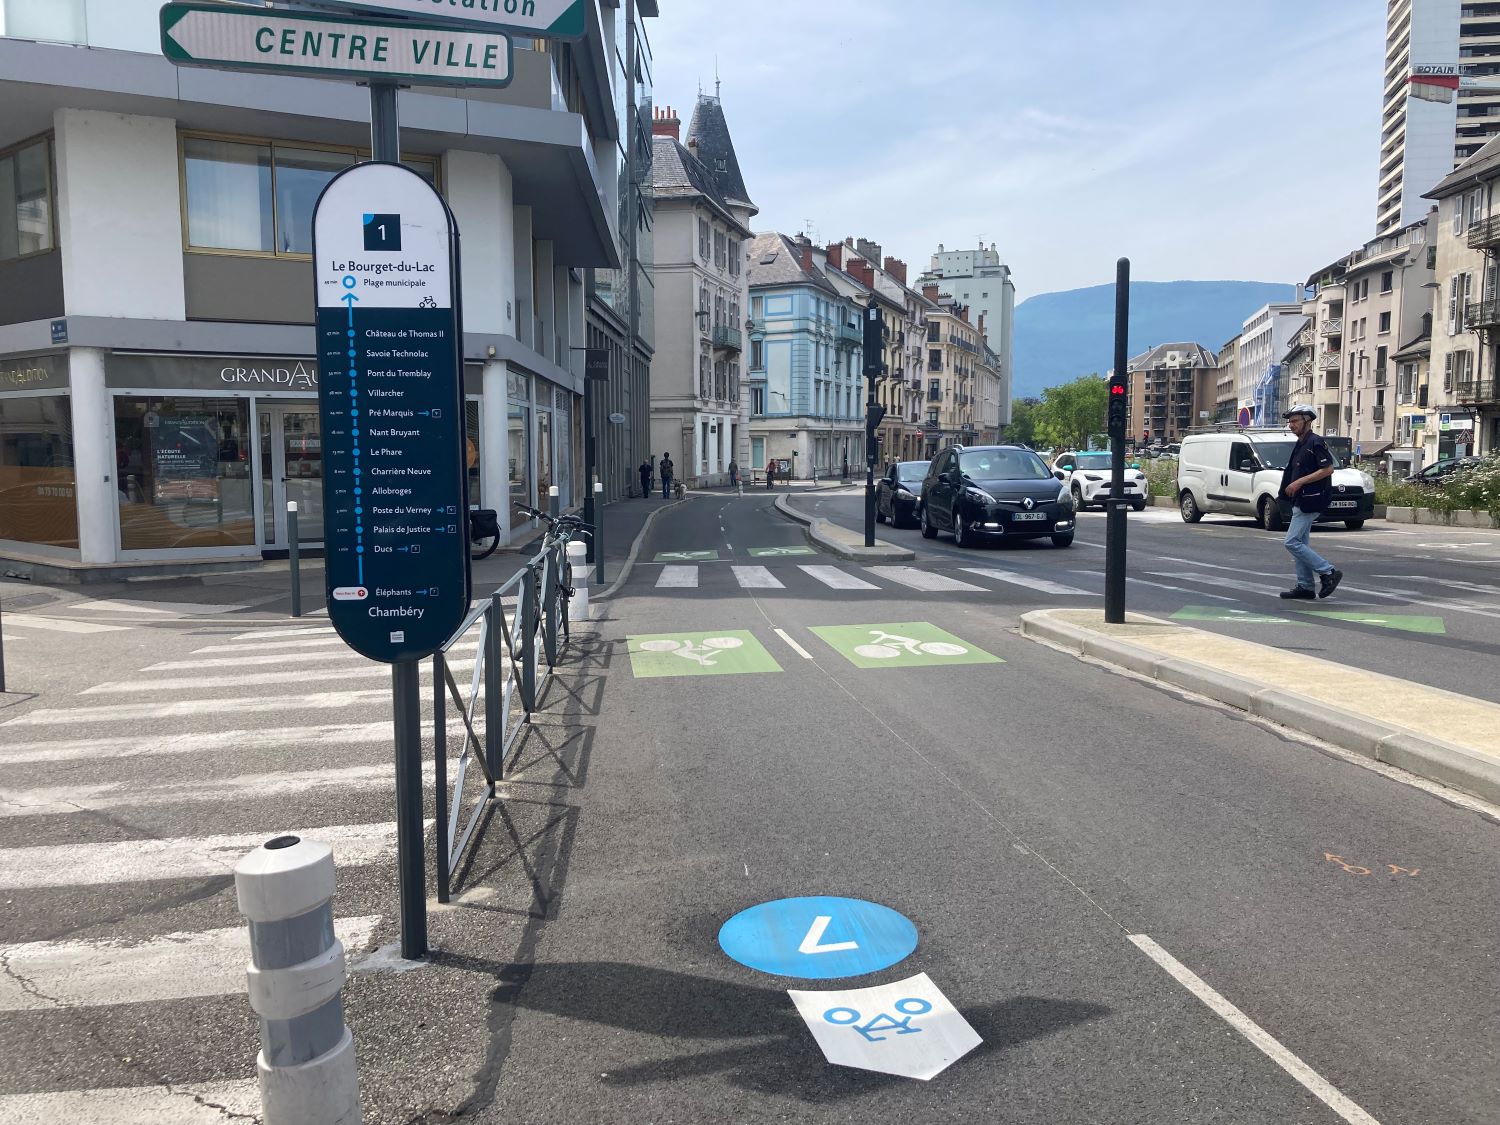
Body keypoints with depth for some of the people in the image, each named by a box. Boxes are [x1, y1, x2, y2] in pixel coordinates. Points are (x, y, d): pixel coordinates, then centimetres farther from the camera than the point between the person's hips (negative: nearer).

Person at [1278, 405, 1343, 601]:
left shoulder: (1316, 442, -12)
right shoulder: (1300, 445, 18)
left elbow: (1328, 469, -20)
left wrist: (1300, 481, -21)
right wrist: (1290, 486, 12)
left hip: (1310, 502, -10)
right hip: (1300, 501, 10)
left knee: (1293, 542, -13)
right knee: (1299, 544, 10)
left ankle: (1329, 572, -6)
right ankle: (1305, 587, 14)